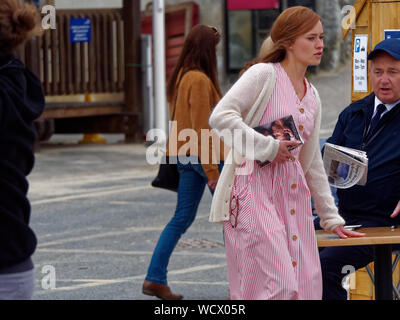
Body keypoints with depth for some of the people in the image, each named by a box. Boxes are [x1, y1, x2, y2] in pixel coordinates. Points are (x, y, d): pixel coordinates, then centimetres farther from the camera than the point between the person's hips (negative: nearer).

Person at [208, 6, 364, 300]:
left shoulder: (312, 97, 18)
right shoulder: (264, 75, -4)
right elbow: (220, 116, -16)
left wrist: (331, 217, 24)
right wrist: (267, 147, -16)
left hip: (292, 193, 8)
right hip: (254, 189, -7)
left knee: (307, 284, -1)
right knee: (275, 285, -15)